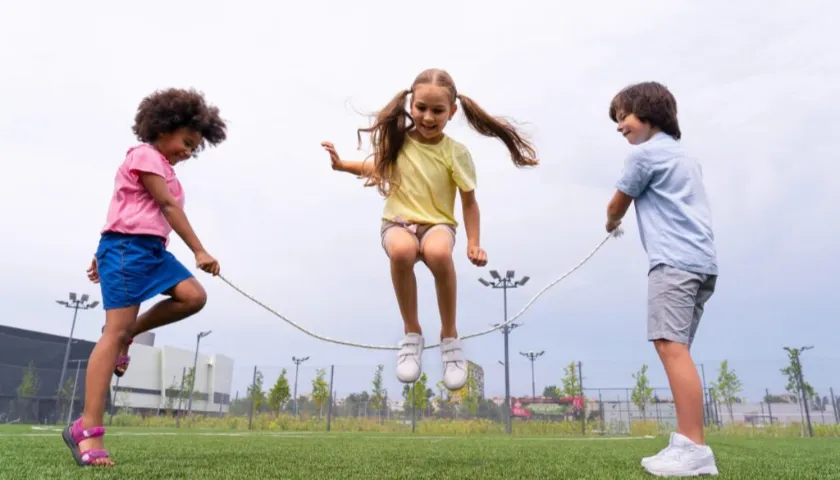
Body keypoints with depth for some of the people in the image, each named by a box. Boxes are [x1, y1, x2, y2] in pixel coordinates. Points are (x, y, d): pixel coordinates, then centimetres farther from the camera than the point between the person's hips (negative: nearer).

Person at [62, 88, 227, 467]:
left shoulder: (162, 166, 23)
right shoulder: (145, 155, -5)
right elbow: (168, 206, -13)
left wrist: (106, 255, 25)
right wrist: (200, 251, -15)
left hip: (153, 248, 9)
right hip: (128, 246, -9)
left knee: (194, 296, -12)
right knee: (116, 331, -14)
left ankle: (128, 333, 7)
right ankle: (87, 429, -12)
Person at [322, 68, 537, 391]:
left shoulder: (456, 153, -5)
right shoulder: (398, 140, 2)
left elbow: (469, 202, 1)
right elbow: (380, 168, 24)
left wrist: (474, 244, -8)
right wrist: (343, 165, 13)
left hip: (437, 224, -1)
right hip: (398, 223, 2)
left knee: (439, 252, -40)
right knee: (401, 251, -38)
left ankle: (449, 335, -15)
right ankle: (411, 332, -15)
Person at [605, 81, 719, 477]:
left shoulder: (645, 152, 0)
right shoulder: (684, 156, 27)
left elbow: (616, 207, 10)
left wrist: (611, 223, 30)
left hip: (675, 260, -10)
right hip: (699, 261, 10)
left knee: (671, 345, -16)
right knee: (676, 349, 7)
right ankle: (687, 443, 5)